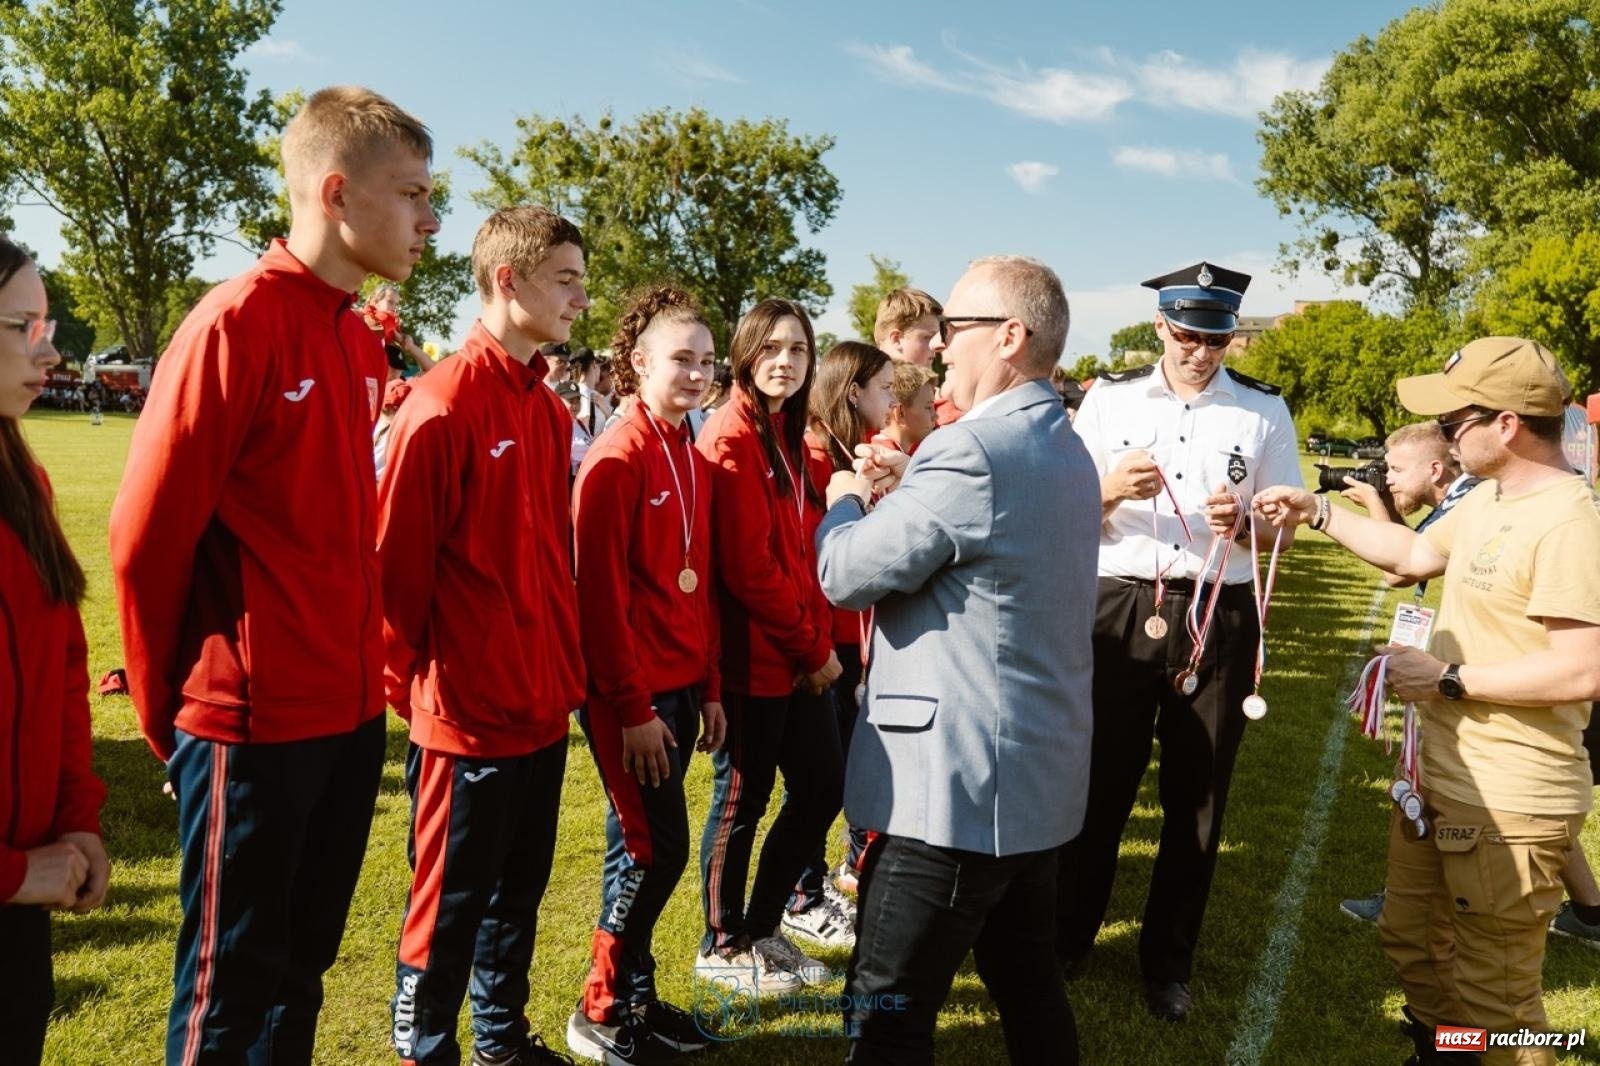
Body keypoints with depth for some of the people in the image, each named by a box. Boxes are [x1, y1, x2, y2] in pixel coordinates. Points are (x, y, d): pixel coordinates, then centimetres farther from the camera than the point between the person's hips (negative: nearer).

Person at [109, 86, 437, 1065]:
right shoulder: (237, 323, -15)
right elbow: (148, 534, -12)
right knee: (232, 985, 11)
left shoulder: (365, 343, 8)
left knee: (304, 962, 21)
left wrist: (362, 664, 11)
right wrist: (168, 709, -2)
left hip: (351, 714, 7)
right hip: (251, 721, -7)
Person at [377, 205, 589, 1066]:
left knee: (519, 892, 21)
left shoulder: (551, 408, 8)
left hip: (543, 707, 7)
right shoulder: (443, 405, -16)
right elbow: (397, 565, -14)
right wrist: (407, 687, -8)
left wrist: (570, 671, 11)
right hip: (469, 713, -7)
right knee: (451, 906, 10)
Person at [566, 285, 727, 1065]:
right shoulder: (618, 457, -14)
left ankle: (633, 992, 30)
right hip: (630, 693, -8)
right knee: (655, 849, 0)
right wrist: (632, 706, -16)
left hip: (680, 685, 8)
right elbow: (600, 590, -17)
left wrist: (710, 687, 11)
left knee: (652, 848, 15)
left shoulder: (694, 458, 11)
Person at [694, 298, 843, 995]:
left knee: (821, 790, 13)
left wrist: (820, 640, 5)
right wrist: (811, 649, -13)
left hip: (800, 653, 9)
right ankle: (723, 948, 26)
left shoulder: (788, 435, 14)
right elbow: (749, 565, -19)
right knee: (742, 799, 6)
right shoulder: (733, 437, -13)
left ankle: (761, 928, 31)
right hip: (754, 655, -9)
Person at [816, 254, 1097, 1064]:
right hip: (1038, 772, 10)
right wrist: (908, 486, 11)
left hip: (956, 781, -10)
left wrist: (844, 502, 2)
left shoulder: (971, 450, -20)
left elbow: (846, 575, -16)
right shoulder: (1063, 448, 11)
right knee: (1030, 990, 21)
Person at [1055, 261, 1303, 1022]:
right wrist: (1112, 489, -20)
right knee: (1097, 784, 7)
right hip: (1119, 609, -1)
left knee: (1197, 796, 13)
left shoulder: (1264, 410, 4)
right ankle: (1065, 938, 29)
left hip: (1219, 617, 1)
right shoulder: (1109, 400, 1)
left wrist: (1241, 521, -16)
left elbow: (1281, 527, 5)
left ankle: (1167, 959, 32)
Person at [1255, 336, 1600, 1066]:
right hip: (1440, 776, 10)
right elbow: (1418, 552, 21)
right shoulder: (1488, 500, 6)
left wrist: (1447, 678, -22)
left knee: (1493, 991, 5)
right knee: (1411, 939, 26)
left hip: (1509, 802, -10)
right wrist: (1318, 512, 15)